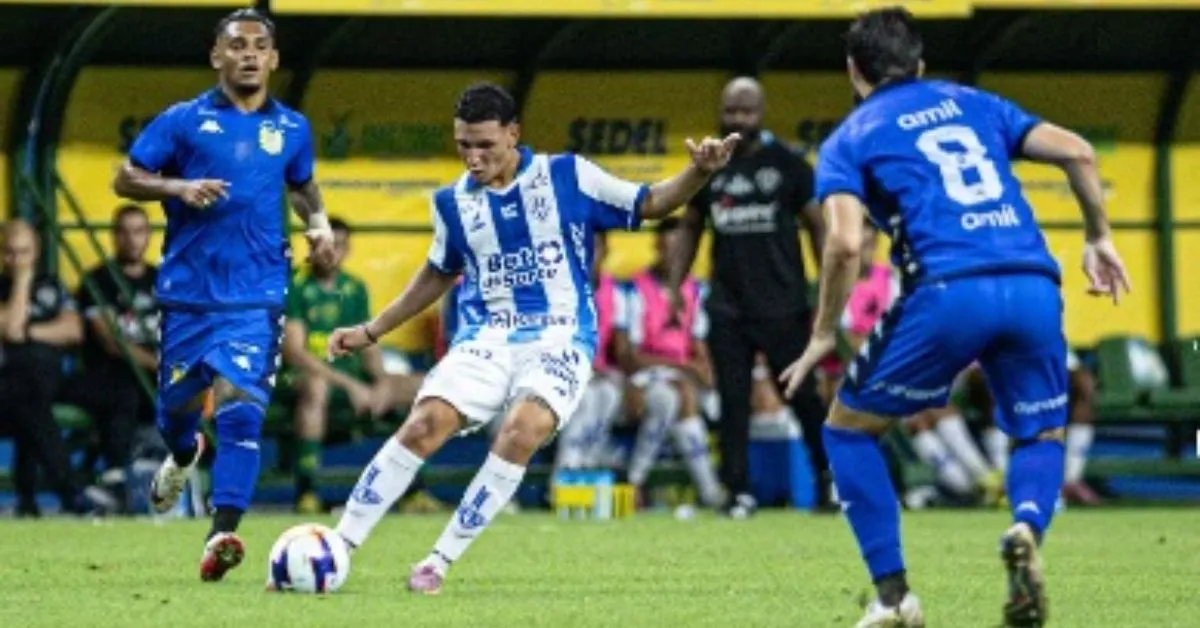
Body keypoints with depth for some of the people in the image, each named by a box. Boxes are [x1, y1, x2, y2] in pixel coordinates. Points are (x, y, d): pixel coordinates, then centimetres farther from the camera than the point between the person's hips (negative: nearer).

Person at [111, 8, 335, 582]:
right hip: (189, 291, 0)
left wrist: (318, 223, 8)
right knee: (178, 401, 13)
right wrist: (179, 188, -15)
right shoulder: (183, 121, 1)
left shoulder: (291, 129, 9)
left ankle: (221, 535, -24)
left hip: (256, 297, 0)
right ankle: (182, 455, 52)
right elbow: (125, 179, 2)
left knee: (240, 408, -17)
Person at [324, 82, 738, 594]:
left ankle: (440, 561, -20)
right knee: (427, 423, -23)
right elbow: (439, 275, 25)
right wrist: (371, 332, 24)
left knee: (524, 430, -30)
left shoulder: (567, 176, 0)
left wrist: (699, 172, -13)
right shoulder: (453, 202, 8)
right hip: (486, 337, 2)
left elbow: (648, 205, 6)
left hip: (560, 337, -2)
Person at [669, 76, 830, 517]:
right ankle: (738, 491, 4)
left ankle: (828, 473, 20)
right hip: (728, 304, 3)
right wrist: (675, 285, 9)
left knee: (802, 393, 0)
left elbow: (816, 226, 1)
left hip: (783, 303, -3)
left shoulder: (786, 164, -3)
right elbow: (692, 227, 18)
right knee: (732, 400, 1)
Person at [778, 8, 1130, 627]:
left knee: (849, 427, 17)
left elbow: (846, 242, -4)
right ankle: (1028, 526, -11)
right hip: (1034, 289, 3)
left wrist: (824, 335, 6)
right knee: (1041, 436, 24)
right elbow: (1075, 151, 14)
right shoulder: (974, 104, 24)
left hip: (947, 294, -3)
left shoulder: (849, 140, 13)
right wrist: (1098, 237, 24)